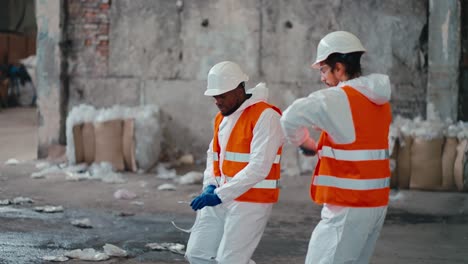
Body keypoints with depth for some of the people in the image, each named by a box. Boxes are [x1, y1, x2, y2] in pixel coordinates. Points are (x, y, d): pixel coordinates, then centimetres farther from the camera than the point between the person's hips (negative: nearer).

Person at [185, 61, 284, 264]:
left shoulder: (265, 116, -16)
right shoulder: (221, 118, 12)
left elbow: (259, 167, -23)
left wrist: (220, 194, -25)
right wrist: (210, 186, 1)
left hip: (251, 202, -9)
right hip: (220, 198, 9)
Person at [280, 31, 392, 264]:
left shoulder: (338, 98, -15)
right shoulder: (379, 100, 11)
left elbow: (291, 118, -21)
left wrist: (304, 143, -3)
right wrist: (320, 147, 11)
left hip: (348, 207, -8)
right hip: (376, 202, 9)